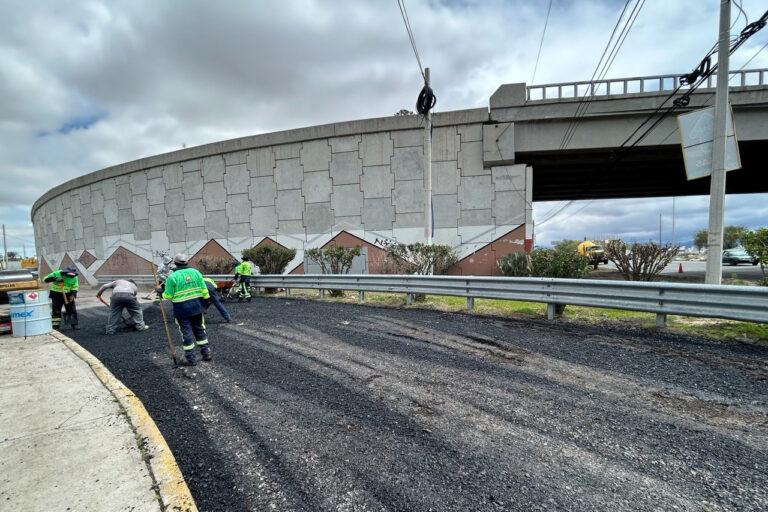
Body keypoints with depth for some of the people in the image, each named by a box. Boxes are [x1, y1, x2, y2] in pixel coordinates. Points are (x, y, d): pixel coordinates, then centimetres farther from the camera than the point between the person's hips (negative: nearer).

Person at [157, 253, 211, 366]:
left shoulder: (172, 277, -11)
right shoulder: (196, 272, 0)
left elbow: (168, 296, -8)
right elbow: (203, 289, 2)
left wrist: (160, 291, 10)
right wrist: (206, 299, 14)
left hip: (182, 309, -4)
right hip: (196, 306, 4)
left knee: (186, 332, 5)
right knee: (199, 329, 16)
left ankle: (191, 358, 13)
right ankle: (206, 353, 21)